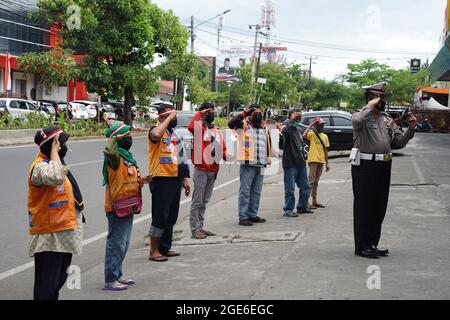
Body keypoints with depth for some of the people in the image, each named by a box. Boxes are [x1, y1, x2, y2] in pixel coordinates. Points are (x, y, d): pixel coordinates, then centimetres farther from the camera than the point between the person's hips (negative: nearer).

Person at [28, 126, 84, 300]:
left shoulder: (54, 163, 15)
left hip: (64, 234, 10)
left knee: (59, 279, 18)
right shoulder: (39, 167, -18)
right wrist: (54, 151, -29)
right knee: (47, 285, -6)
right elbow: (56, 177, -42)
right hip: (49, 235, -10)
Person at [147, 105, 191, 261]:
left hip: (175, 179, 9)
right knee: (160, 216, -6)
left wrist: (185, 178, 19)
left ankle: (164, 248, 22)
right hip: (161, 179, -9)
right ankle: (153, 251, 2)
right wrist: (168, 118, -23)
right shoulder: (156, 130, -9)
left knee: (171, 217, 13)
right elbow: (156, 135, -37)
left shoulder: (174, 133, 19)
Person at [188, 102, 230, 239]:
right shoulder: (200, 127, -5)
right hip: (201, 170, -7)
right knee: (197, 201, -3)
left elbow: (223, 149, 19)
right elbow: (191, 127, -29)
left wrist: (225, 155, -4)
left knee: (204, 201, 15)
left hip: (213, 170, 7)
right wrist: (199, 113, -17)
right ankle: (195, 229, 0)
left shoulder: (217, 131, 17)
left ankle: (200, 227, 22)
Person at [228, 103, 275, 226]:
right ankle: (243, 217, -2)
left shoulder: (264, 128, 16)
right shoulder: (244, 125, -3)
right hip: (247, 164, -7)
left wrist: (268, 159, 19)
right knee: (245, 192, -4)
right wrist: (244, 114, -23)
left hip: (260, 165, 7)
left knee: (256, 192, 13)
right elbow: (231, 123, -23)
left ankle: (252, 215, 22)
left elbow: (268, 144, 25)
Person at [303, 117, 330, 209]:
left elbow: (325, 150, 18)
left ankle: (314, 201, 17)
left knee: (316, 181, 12)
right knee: (311, 181, -10)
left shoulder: (325, 136, 16)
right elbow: (304, 136, -27)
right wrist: (310, 125, -18)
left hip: (321, 161, 6)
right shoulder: (312, 134, -4)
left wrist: (327, 163, 15)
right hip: (313, 160, -6)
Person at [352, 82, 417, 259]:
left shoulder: (387, 120, 15)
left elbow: (399, 142, 12)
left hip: (384, 167, 7)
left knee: (379, 207, 12)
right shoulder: (362, 116, -5)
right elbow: (358, 120, -32)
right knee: (363, 207, -1)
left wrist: (411, 128, -1)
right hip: (365, 167, -7)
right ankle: (361, 246, 6)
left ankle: (372, 244, 23)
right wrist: (371, 105, -18)